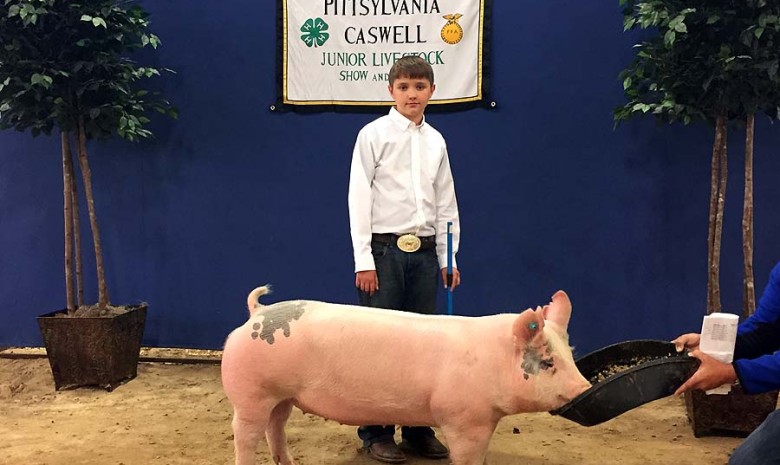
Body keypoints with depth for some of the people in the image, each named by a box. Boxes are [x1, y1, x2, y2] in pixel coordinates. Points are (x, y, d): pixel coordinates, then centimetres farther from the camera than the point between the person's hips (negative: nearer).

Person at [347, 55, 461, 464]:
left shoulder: (436, 141, 11)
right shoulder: (374, 134, -3)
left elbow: (446, 202, 13)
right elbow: (359, 197, -6)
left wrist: (447, 257, 9)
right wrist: (363, 260, -10)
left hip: (424, 251, 5)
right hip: (385, 249, -4)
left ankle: (418, 429, 21)